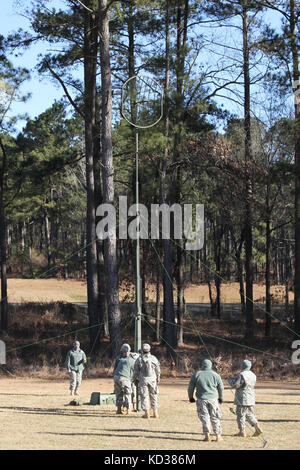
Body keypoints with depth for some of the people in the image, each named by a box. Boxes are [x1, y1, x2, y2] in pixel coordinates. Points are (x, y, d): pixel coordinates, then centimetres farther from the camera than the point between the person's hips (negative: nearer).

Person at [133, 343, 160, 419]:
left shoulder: (139, 359, -5)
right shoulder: (154, 358, -1)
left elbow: (136, 371, 0)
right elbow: (158, 370, 9)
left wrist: (135, 379, 14)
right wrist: (158, 378, 24)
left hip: (143, 379, -2)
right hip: (152, 379, 2)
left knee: (144, 396, 3)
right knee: (153, 396, 11)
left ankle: (146, 413, 1)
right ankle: (155, 413, 10)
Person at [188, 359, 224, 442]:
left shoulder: (196, 375, 0)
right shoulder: (215, 375, 1)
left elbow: (190, 387, 3)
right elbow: (221, 387, 7)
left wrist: (191, 397, 17)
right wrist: (220, 398, 21)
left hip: (201, 399, 0)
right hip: (213, 399, 0)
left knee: (204, 417, 6)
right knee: (215, 418, 8)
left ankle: (207, 435, 2)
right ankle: (218, 435, 9)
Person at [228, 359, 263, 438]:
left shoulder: (242, 375, -18)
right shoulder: (253, 375, 9)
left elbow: (235, 385, -17)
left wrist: (230, 380, 3)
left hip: (243, 399, -8)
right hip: (251, 398, 8)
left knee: (241, 415, 1)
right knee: (250, 414, 16)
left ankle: (242, 431, 3)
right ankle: (257, 428, 5)